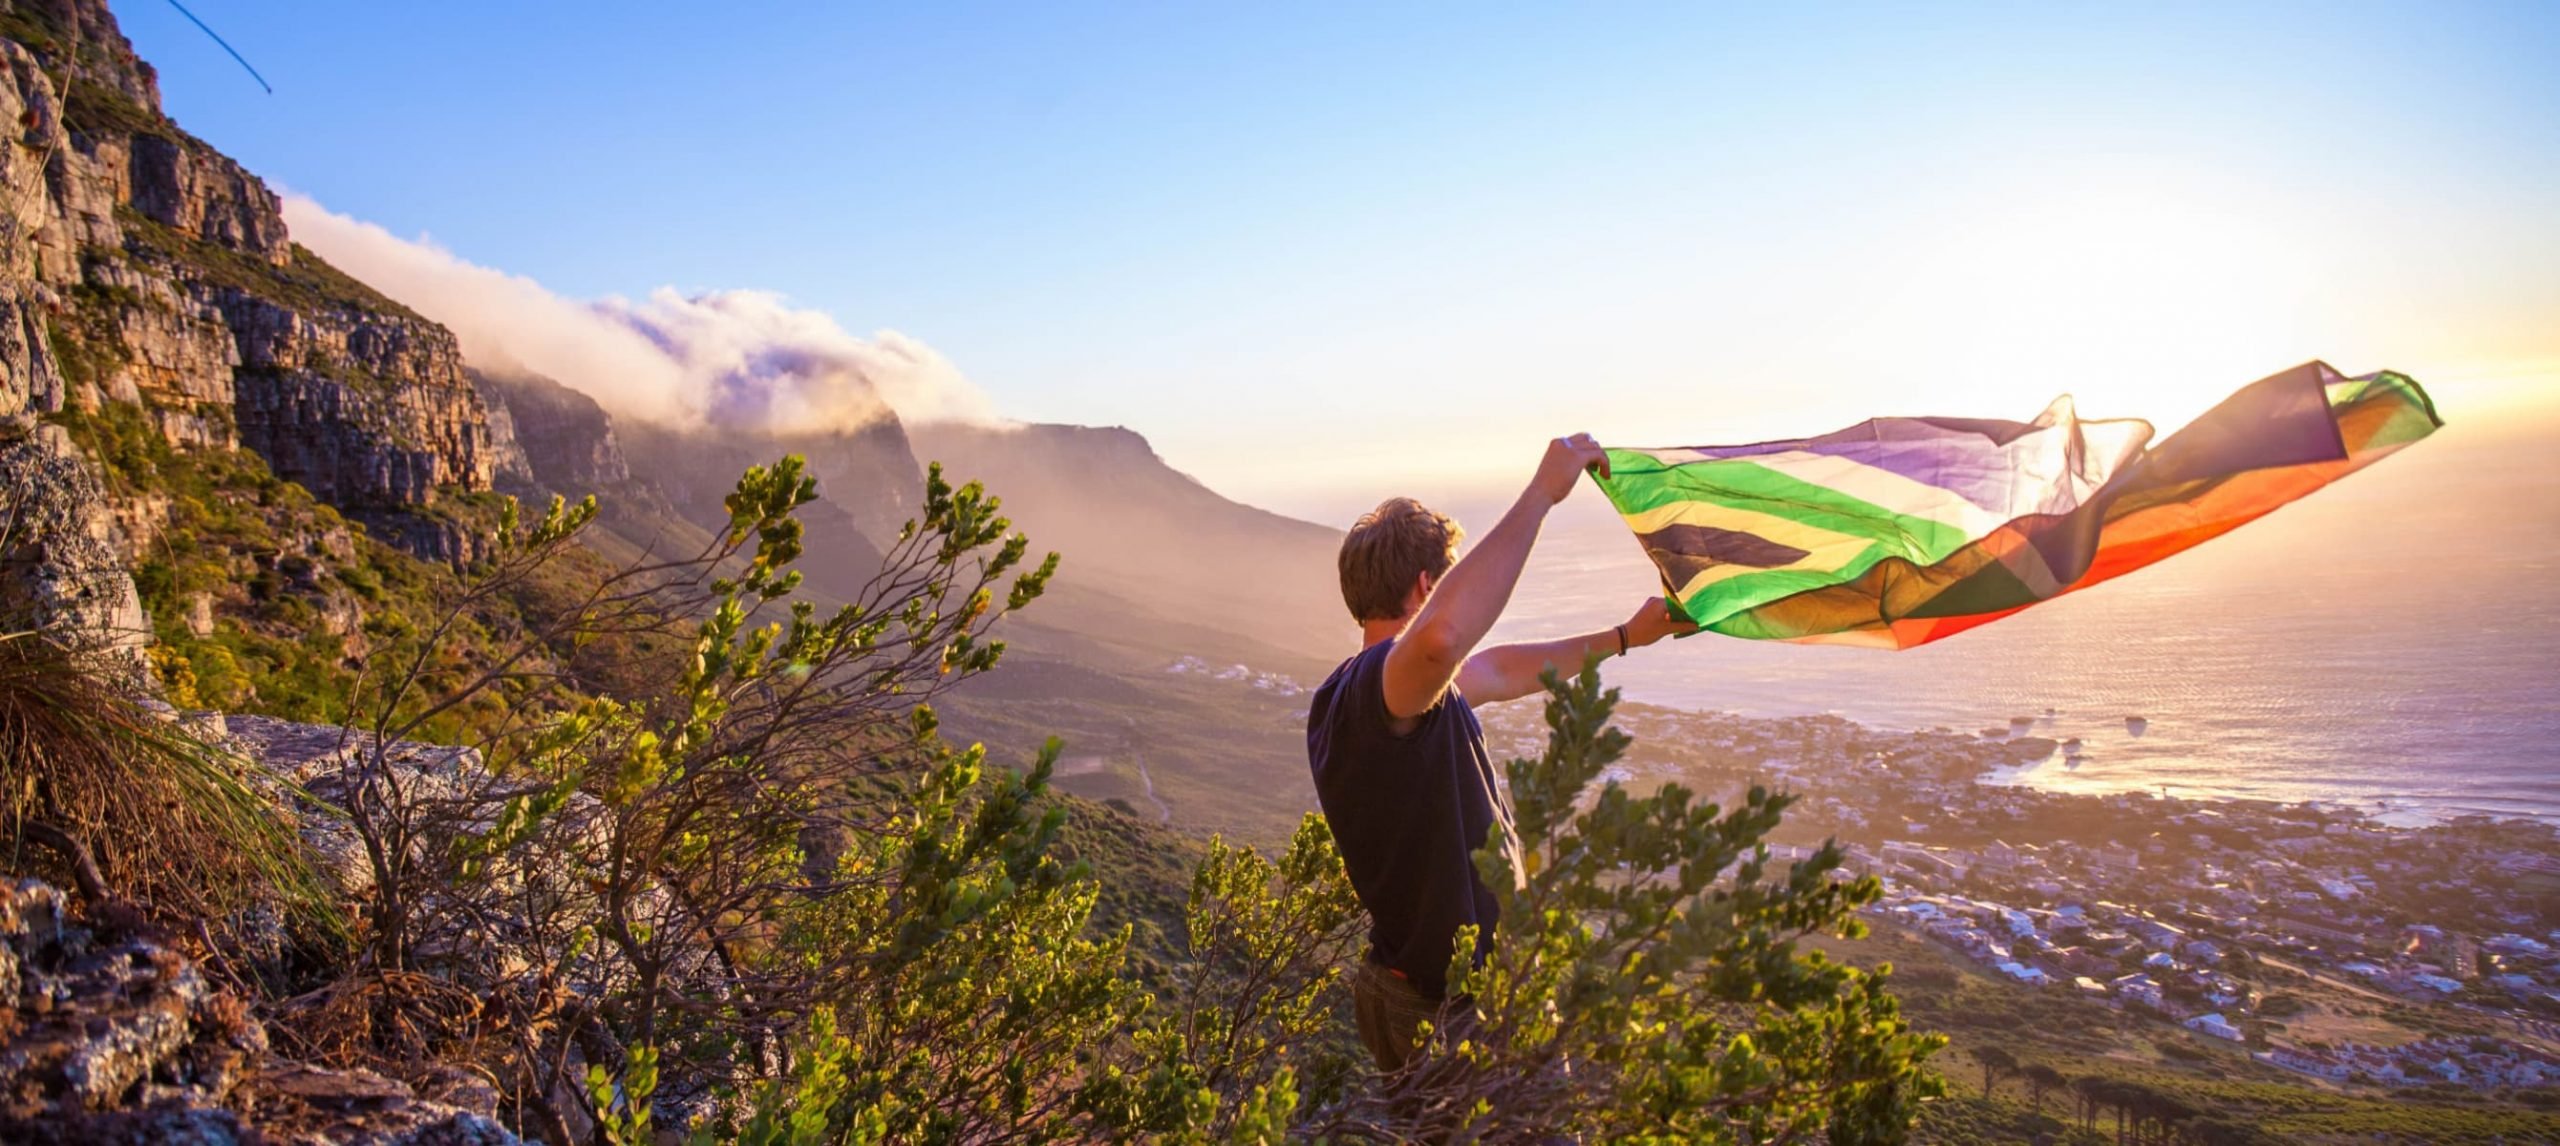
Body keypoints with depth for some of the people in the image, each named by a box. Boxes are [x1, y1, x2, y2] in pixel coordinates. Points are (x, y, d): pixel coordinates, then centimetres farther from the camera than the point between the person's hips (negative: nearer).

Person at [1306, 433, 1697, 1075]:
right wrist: (1542, 493, -39)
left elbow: (1496, 671, 22)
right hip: (1455, 1014, -10)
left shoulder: (1346, 699, 8)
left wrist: (1623, 637, 31)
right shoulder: (1378, 685, -24)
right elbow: (1443, 636, -50)